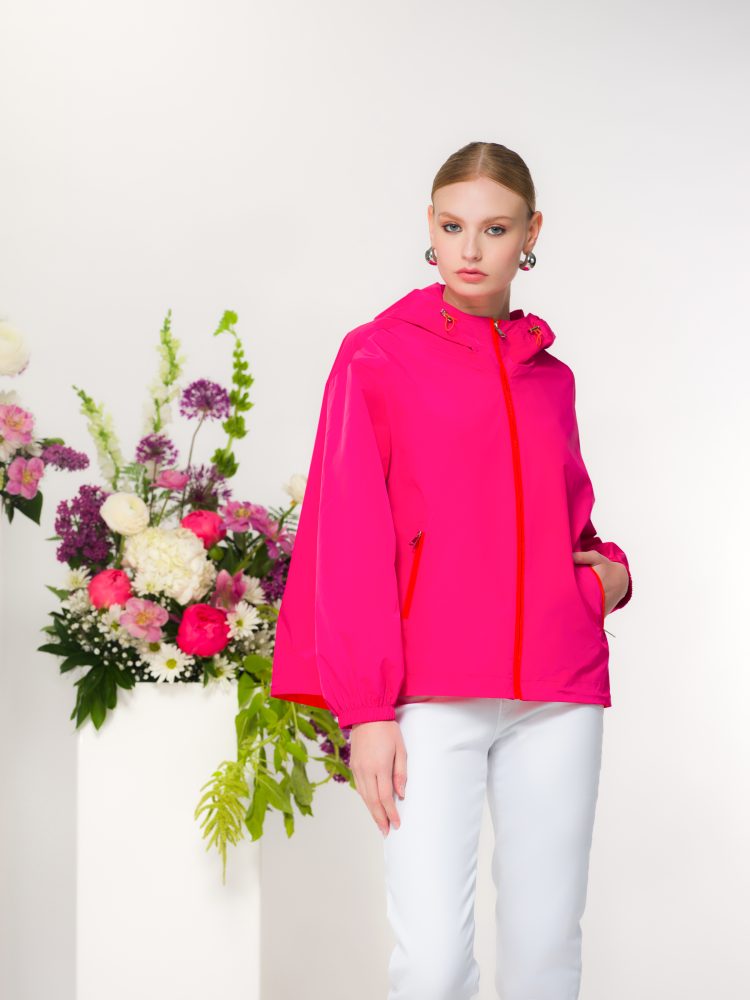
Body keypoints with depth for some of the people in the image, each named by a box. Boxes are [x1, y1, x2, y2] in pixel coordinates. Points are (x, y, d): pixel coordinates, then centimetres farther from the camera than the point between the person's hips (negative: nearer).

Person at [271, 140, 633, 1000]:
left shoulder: (549, 376, 16)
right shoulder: (377, 355, 4)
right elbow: (350, 539, -2)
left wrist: (611, 570, 6)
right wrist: (365, 709, -9)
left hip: (556, 691, 4)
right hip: (432, 695, -4)